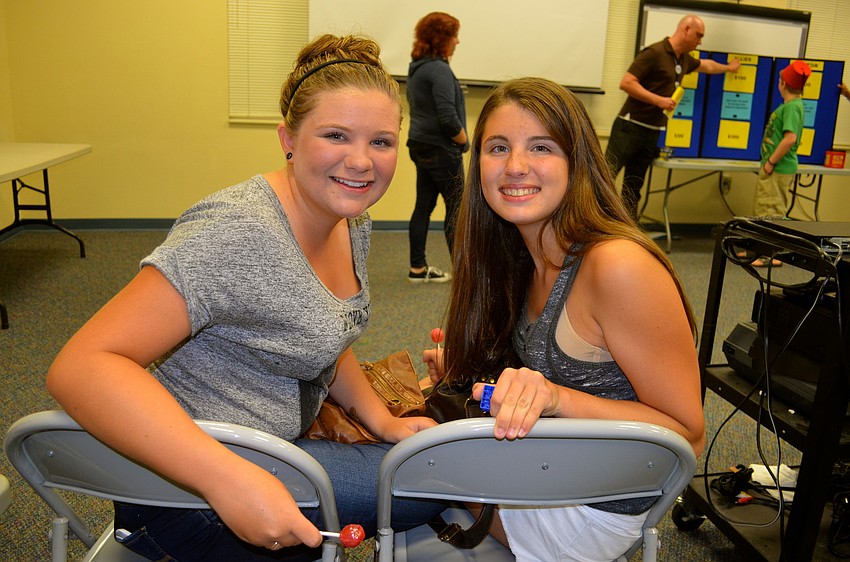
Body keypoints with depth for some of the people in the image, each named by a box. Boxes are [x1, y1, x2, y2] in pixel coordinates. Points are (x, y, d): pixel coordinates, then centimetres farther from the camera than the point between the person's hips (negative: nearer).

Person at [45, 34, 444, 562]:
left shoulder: (353, 224, 2)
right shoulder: (241, 232, -26)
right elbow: (80, 367, -31)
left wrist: (382, 420, 3)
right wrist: (230, 478, -39)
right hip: (190, 490, -8)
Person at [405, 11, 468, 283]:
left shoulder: (416, 68, 12)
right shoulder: (439, 69, -17)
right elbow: (448, 117, -24)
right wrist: (463, 139, -7)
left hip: (420, 146, 9)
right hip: (441, 149, -9)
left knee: (424, 206, 11)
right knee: (456, 208, 1)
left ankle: (418, 268, 16)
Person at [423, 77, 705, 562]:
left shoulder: (620, 265, -28)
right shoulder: (529, 256, -2)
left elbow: (689, 436, -23)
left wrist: (558, 398, -36)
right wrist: (466, 370, 2)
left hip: (587, 507, -7)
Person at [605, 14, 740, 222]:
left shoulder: (684, 60, 17)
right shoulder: (654, 53, -10)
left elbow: (705, 65, 40)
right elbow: (626, 83, -17)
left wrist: (728, 68, 55)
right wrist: (658, 100, -19)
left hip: (652, 132, 8)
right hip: (630, 127, -8)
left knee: (633, 188, 8)